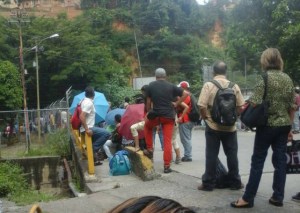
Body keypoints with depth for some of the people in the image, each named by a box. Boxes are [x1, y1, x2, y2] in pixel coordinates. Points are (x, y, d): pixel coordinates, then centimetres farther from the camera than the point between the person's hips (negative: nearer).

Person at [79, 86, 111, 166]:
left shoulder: (85, 101, 12)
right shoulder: (89, 103, -17)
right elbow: (81, 116, -28)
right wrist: (87, 129, -26)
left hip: (89, 127, 10)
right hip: (88, 128, -10)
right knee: (107, 133, -19)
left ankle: (95, 159, 23)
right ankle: (93, 149, -11)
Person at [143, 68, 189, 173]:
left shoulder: (151, 85, 5)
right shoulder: (171, 86, 6)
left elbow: (148, 101, 7)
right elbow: (186, 93, 4)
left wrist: (148, 112, 18)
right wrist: (176, 104, 9)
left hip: (156, 115, 0)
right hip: (169, 116, 1)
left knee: (147, 126, 32)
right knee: (167, 141, 4)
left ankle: (149, 149, 24)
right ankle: (166, 166, 3)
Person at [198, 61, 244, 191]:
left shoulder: (208, 85, -8)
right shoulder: (234, 86, 0)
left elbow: (202, 106, -14)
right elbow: (240, 106, 2)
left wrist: (205, 118, 2)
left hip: (213, 126, -2)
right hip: (230, 126, 2)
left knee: (211, 155, 4)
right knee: (232, 155, 11)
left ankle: (208, 183, 9)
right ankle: (235, 182, 18)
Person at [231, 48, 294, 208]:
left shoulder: (265, 78, -10)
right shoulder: (288, 79, 7)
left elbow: (255, 103, -18)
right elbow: (292, 107, 9)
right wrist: (289, 126, 16)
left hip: (267, 125, -5)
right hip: (283, 125, 5)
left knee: (257, 161, -1)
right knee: (280, 160, 10)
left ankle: (248, 198, 3)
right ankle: (278, 197, 16)